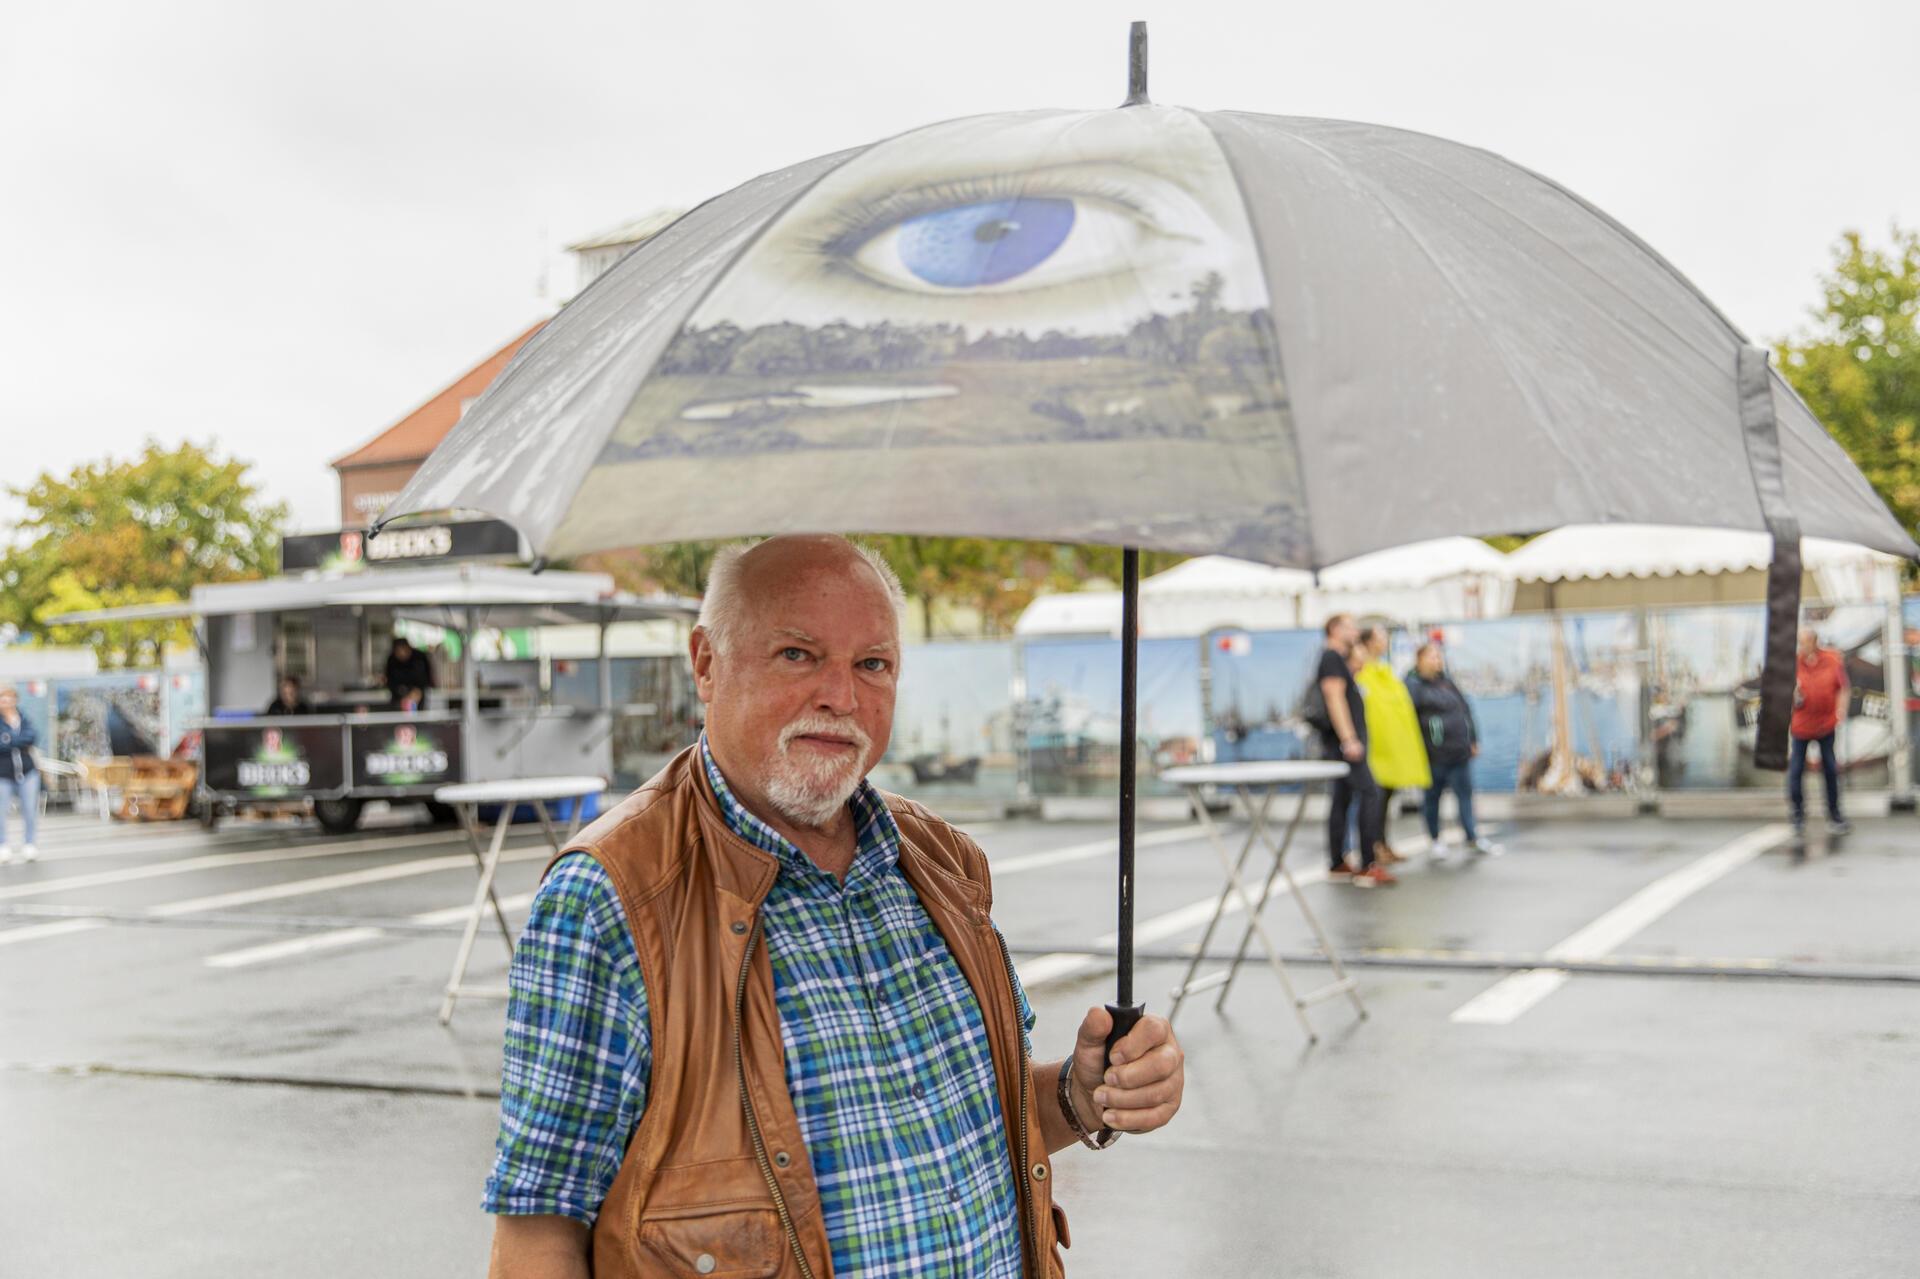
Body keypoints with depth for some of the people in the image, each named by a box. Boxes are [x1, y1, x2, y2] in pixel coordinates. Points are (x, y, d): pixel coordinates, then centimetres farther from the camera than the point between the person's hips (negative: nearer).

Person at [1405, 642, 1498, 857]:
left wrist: (1473, 741, 16)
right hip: (1434, 754, -5)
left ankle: (1473, 838, 4)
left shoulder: (1448, 682, 14)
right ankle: (1436, 840, 18)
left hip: (1460, 751, 5)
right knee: (1432, 797, 6)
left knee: (1465, 793, 2)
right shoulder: (1414, 686, -7)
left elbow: (1465, 710, 19)